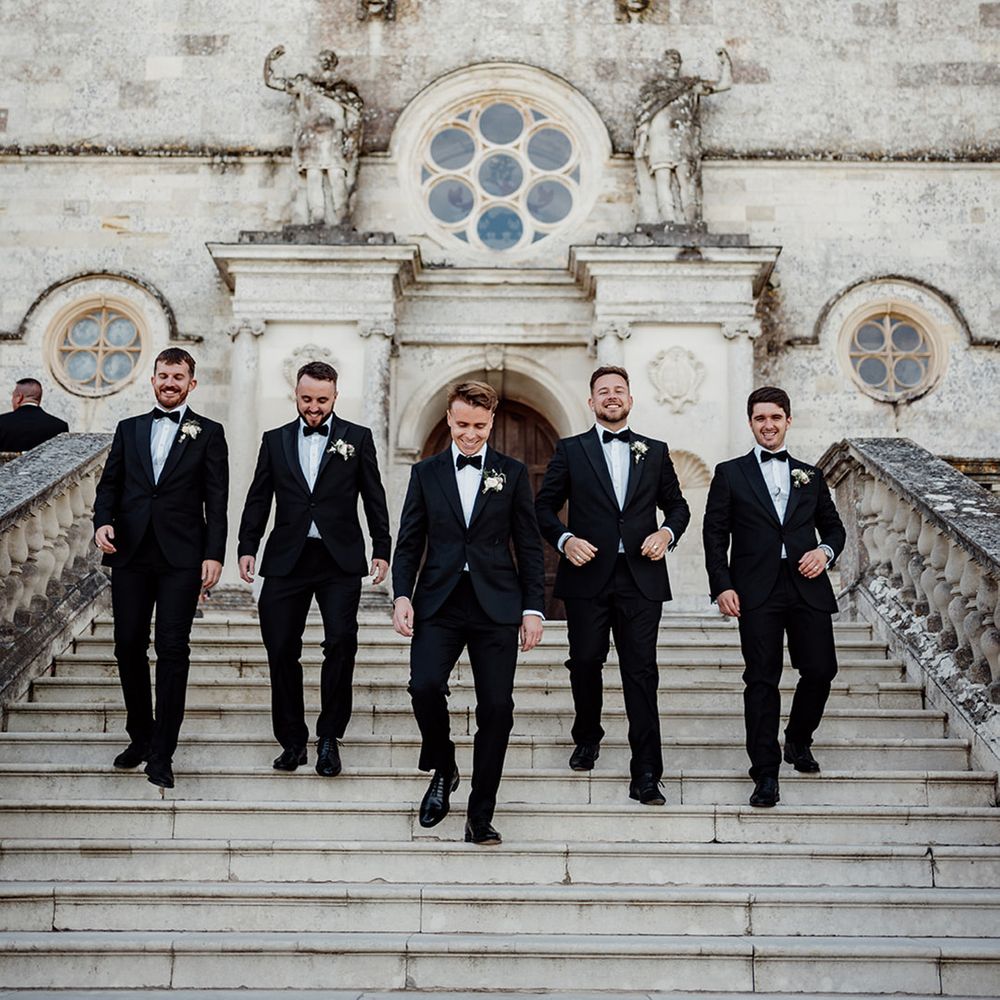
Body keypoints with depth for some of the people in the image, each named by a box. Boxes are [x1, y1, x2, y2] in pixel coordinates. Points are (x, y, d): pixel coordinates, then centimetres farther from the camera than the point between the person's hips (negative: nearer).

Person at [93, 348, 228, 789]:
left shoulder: (209, 433, 6)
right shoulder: (129, 429, 16)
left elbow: (217, 501, 1)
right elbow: (109, 484, 14)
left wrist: (214, 555, -8)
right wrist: (103, 521, -7)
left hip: (181, 558, -3)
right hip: (130, 554, 3)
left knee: (172, 649, -5)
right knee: (129, 645, 6)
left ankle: (162, 753, 1)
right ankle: (140, 736, 23)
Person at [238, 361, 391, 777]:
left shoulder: (357, 438, 7)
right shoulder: (275, 440, 13)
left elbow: (374, 498, 6)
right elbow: (258, 500, 12)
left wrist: (381, 551, 1)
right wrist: (247, 549, 2)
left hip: (340, 560, -2)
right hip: (287, 559, 2)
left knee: (341, 642, -11)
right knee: (281, 649, 1)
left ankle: (329, 738, 3)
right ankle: (292, 740, 14)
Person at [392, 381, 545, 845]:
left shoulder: (513, 473, 7)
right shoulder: (426, 472, 10)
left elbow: (529, 545, 6)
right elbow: (409, 542, 9)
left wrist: (533, 608, -1)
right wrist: (402, 596, -5)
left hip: (495, 604, 0)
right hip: (439, 602, 0)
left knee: (496, 707, -3)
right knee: (424, 686, -19)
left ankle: (480, 816, 10)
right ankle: (443, 770, 12)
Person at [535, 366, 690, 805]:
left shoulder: (655, 452, 12)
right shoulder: (570, 450, 8)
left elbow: (678, 505, 16)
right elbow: (544, 506, 6)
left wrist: (667, 532, -4)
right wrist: (565, 539, -11)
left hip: (641, 577, 0)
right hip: (588, 575, 0)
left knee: (641, 673, -4)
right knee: (585, 663, 9)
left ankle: (646, 776, -3)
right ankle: (587, 739, 36)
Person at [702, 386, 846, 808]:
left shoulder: (810, 476, 17)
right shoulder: (730, 474, 9)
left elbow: (833, 526, 22)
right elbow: (715, 535, 4)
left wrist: (826, 551, -1)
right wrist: (721, 585, -7)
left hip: (807, 588, 3)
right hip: (757, 592, -3)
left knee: (820, 670, -1)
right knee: (762, 679, -2)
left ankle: (798, 740, 28)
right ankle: (765, 774, 6)